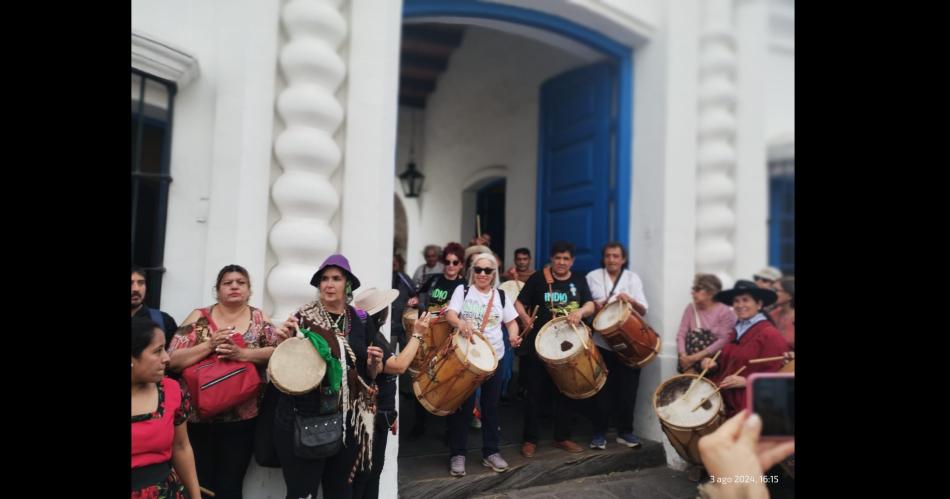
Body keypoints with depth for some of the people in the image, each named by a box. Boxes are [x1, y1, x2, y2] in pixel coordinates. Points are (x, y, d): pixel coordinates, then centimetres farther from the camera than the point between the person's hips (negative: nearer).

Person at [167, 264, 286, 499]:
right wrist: (209, 345, -17)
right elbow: (172, 360, -4)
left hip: (242, 418, 0)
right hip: (197, 417, 0)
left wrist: (242, 353, -21)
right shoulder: (199, 317, 3)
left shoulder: (259, 318, 4)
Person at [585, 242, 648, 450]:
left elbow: (644, 310, -1)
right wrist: (595, 305, -15)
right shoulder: (592, 276, 4)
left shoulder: (633, 278, 5)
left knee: (627, 387, 5)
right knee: (602, 388, 2)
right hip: (602, 342, -1)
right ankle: (599, 433, 12)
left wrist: (631, 300, -22)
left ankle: (625, 431, 19)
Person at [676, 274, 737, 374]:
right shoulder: (691, 308, 9)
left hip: (714, 359, -4)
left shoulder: (725, 312, -3)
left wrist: (699, 355, -20)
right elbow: (681, 334, 3)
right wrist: (683, 355, -14)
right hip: (691, 359, 4)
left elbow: (724, 340, -13)